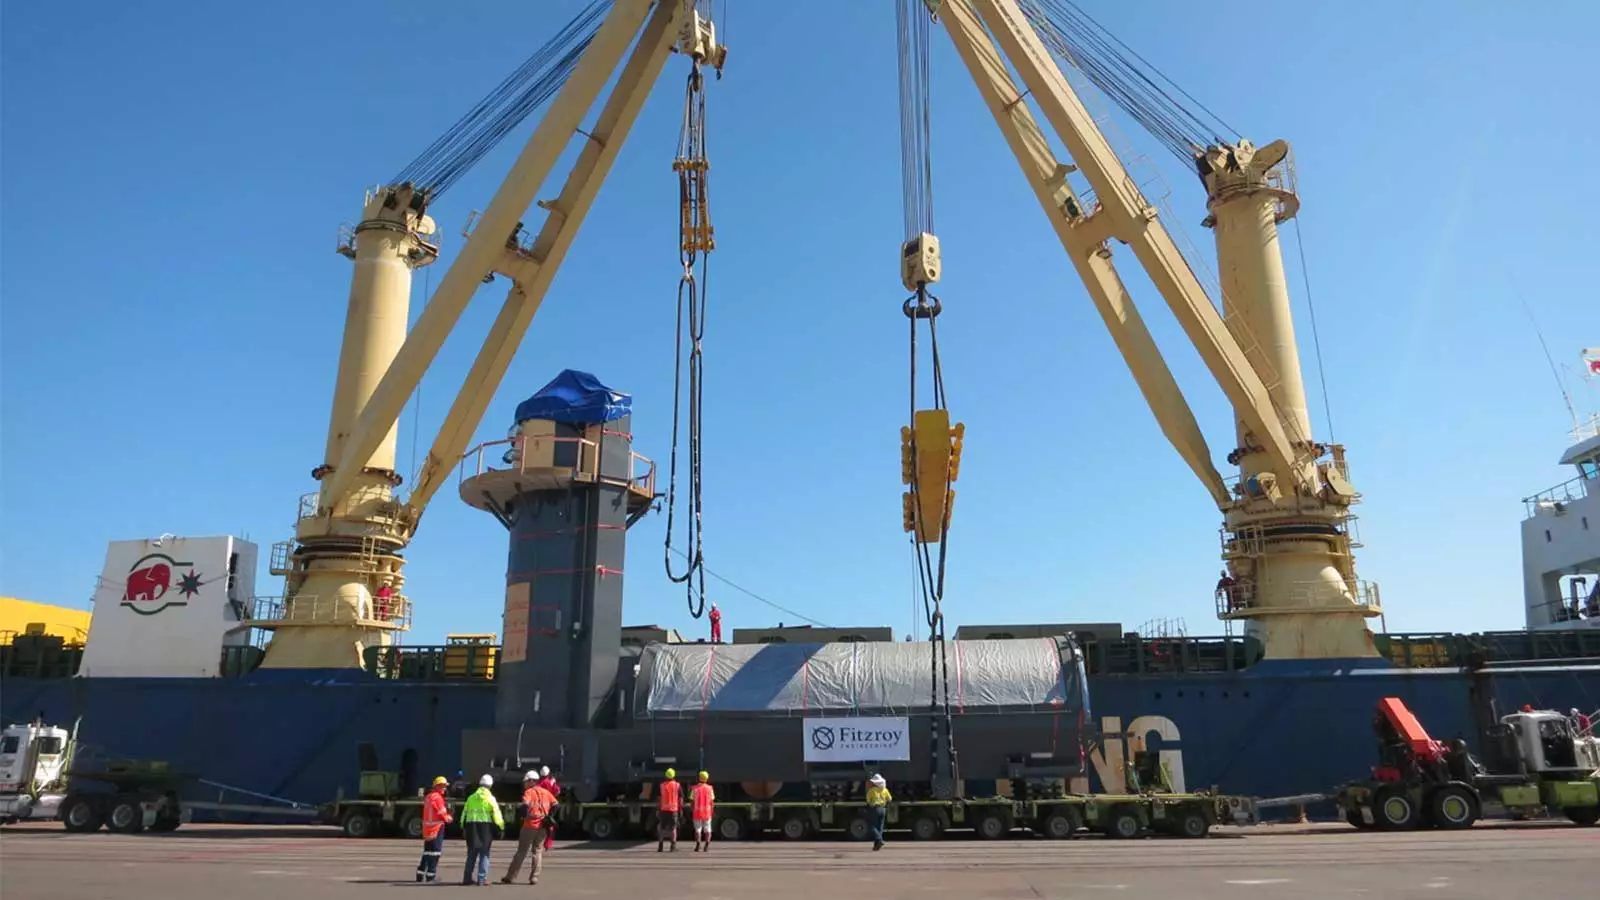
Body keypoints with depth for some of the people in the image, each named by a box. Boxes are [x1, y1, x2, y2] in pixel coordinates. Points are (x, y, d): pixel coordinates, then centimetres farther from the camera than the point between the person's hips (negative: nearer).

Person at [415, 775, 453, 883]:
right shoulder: (437, 797, -14)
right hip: (437, 827, -9)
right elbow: (442, 813, -13)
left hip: (427, 828, 9)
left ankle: (420, 874, 18)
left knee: (427, 851, 16)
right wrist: (449, 818, 6)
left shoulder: (428, 797, 16)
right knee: (435, 851, -3)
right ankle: (431, 875, -2)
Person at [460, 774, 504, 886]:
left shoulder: (471, 798, 10)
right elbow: (496, 814, -9)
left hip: (471, 826, 4)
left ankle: (467, 878, 15)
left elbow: (464, 813, 11)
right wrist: (501, 827, -4)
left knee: (472, 853, 14)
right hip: (485, 826, -4)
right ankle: (482, 879, -2)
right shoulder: (490, 798, -4)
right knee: (484, 853, 2)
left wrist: (463, 827, 18)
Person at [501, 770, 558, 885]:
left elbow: (525, 804, -22)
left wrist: (523, 816, -8)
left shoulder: (529, 792, -4)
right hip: (543, 826, 4)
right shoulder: (546, 792, 10)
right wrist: (548, 817, 9)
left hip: (530, 825, -4)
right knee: (538, 851, 11)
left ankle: (511, 877, 8)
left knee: (521, 851, 5)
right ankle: (534, 877, 4)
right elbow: (555, 805, 3)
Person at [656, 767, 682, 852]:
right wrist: (681, 809, 5)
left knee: (661, 828, 11)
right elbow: (680, 798, -1)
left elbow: (658, 798, 3)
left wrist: (657, 809, 7)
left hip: (663, 809, 1)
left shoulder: (662, 785, 3)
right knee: (673, 828, 5)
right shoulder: (677, 785, 0)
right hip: (674, 809, -1)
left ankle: (660, 846, 9)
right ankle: (673, 846, 0)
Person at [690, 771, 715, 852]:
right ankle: (707, 845, 0)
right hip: (707, 811, 1)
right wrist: (712, 811, 11)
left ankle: (698, 845, 0)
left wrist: (691, 811, 3)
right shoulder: (710, 788, 1)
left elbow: (692, 801, -4)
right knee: (707, 829, 8)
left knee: (698, 829, 6)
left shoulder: (695, 788, -4)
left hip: (697, 811, -1)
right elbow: (712, 801, 3)